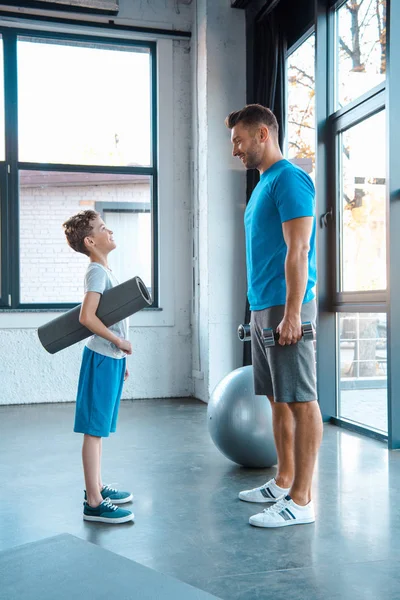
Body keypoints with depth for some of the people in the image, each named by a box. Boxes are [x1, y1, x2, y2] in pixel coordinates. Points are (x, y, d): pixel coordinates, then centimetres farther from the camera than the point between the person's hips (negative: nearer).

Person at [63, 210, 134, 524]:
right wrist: (119, 342, -15)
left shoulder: (105, 271, 15)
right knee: (94, 429, -5)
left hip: (111, 358, 9)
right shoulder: (97, 272, -14)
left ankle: (97, 487, 28)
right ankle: (93, 503, 0)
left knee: (99, 429, 16)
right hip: (102, 358, -9)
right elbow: (87, 316, -25)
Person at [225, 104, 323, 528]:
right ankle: (284, 482, 26)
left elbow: (298, 251, -18)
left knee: (300, 402, -5)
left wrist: (291, 314, -22)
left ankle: (301, 501, 1)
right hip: (262, 308, 10)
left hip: (285, 309, -10)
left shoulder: (289, 179, -10)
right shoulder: (263, 185, 20)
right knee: (278, 401, 15)